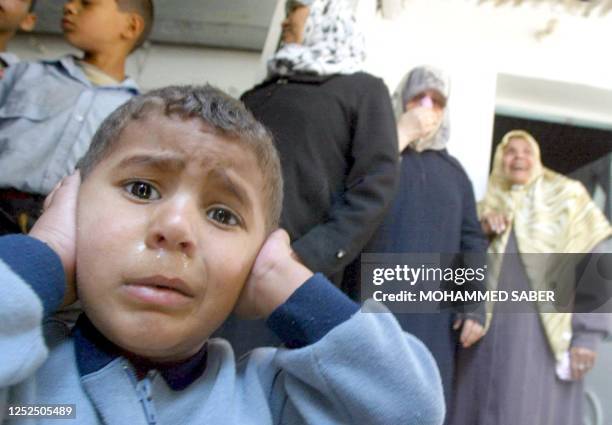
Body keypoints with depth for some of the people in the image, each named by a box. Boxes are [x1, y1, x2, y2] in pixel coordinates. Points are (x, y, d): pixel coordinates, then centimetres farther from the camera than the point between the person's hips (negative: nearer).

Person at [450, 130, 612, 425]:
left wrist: (587, 334, -11)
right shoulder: (487, 208, 16)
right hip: (489, 327, 4)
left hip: (544, 329, -3)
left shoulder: (566, 198, 6)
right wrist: (480, 232, -5)